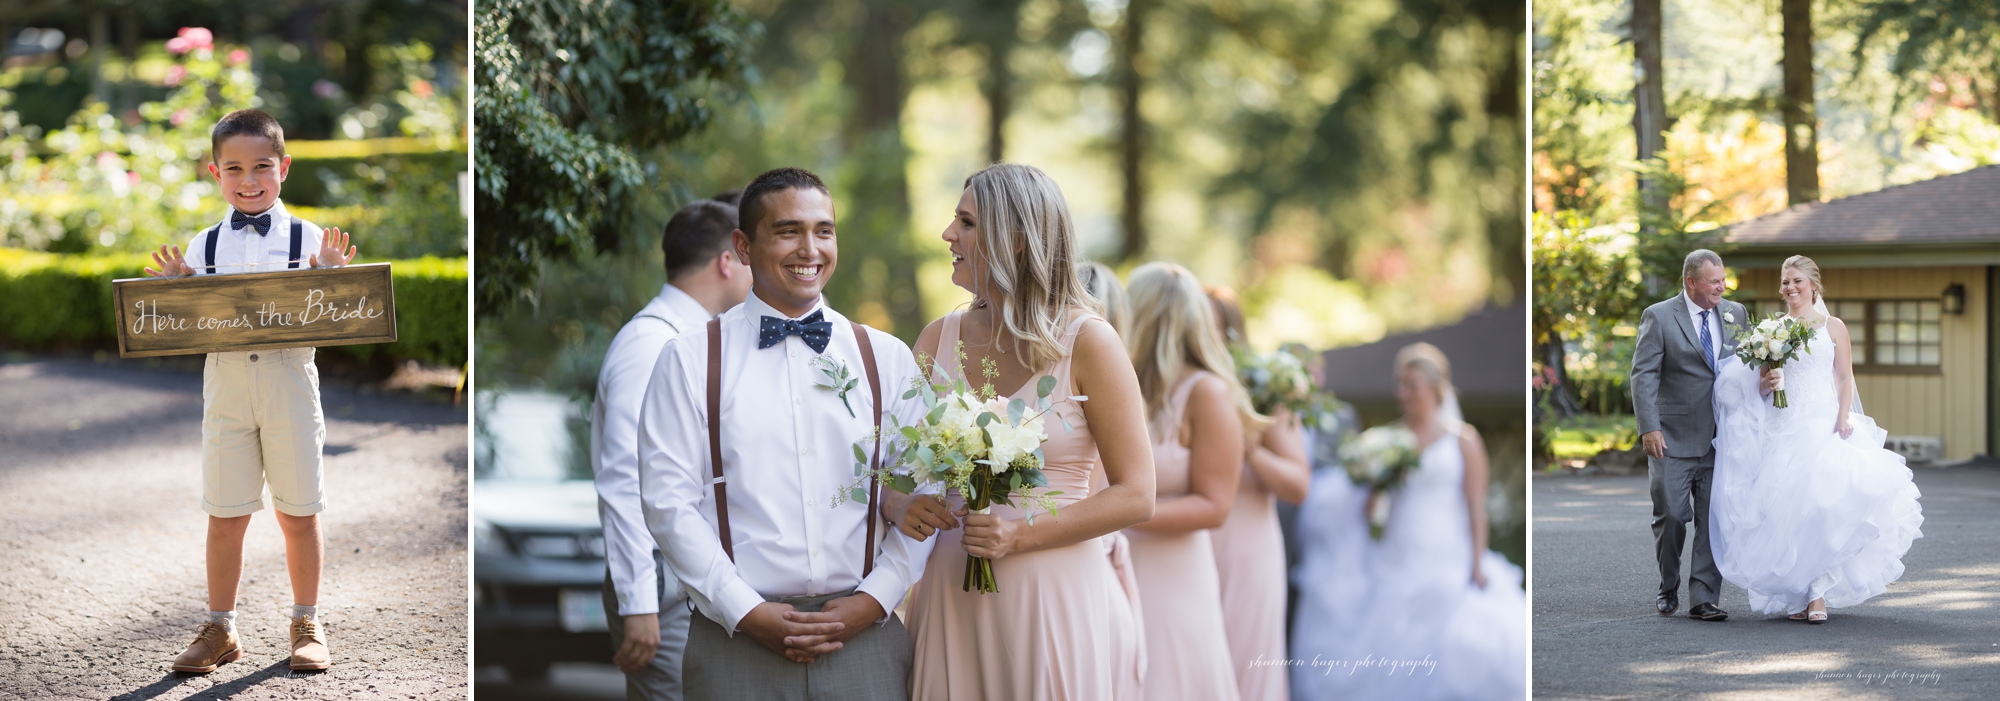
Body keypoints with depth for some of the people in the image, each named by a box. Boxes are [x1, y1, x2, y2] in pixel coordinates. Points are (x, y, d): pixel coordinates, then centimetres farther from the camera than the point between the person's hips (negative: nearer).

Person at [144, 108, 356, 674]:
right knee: (225, 516, 6)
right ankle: (220, 630, 17)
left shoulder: (309, 239, 0)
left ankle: (307, 625, 19)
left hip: (289, 379, -1)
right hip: (225, 382, 1)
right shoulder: (204, 246, 5)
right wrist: (174, 289, -12)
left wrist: (327, 277, -18)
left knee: (298, 514, 6)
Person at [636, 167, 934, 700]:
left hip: (865, 633, 2)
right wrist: (747, 612, -11)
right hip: (738, 640, -2)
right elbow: (668, 501, -4)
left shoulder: (888, 358, 9)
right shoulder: (691, 360, 2)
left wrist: (874, 600, -8)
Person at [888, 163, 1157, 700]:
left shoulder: (1086, 342, -5)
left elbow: (1135, 496, -7)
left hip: (1056, 599, -4)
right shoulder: (939, 339, 7)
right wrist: (902, 507, -11)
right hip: (953, 599, 4)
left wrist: (1020, 536, -17)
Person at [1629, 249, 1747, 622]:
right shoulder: (1659, 317, -3)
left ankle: (1704, 600, 3)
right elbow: (1643, 375, -8)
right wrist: (1649, 427, -17)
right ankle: (1668, 590, 21)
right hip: (1673, 437, -3)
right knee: (1671, 516, 0)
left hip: (1720, 437, 3)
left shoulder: (1735, 314, 10)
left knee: (1714, 520, 0)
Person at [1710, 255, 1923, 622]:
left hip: (1824, 424, -2)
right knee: (1787, 507, -2)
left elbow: (1845, 379, 4)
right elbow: (1759, 385, 14)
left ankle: (1818, 593, -15)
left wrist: (1843, 419, -10)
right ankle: (1796, 594, 6)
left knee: (1823, 503, -16)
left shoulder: (1833, 327, 8)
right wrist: (1766, 383, -9)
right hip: (1781, 427, 2)